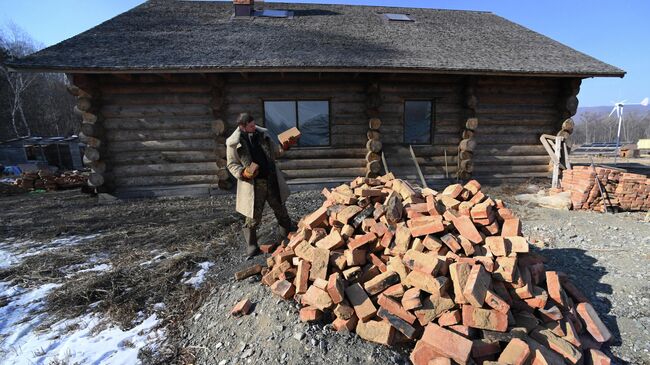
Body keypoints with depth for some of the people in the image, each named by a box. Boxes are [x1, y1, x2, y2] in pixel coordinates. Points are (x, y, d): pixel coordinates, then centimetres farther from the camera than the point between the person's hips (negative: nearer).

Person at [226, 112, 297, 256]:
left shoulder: (262, 134, 5)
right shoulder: (234, 142, -8)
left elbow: (275, 152, 14)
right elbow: (232, 164, -1)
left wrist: (284, 147, -5)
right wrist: (242, 172, -20)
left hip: (272, 180, 5)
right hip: (253, 184, -4)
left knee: (281, 210, 18)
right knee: (253, 217, 2)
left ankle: (287, 236, 41)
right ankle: (251, 246, 22)